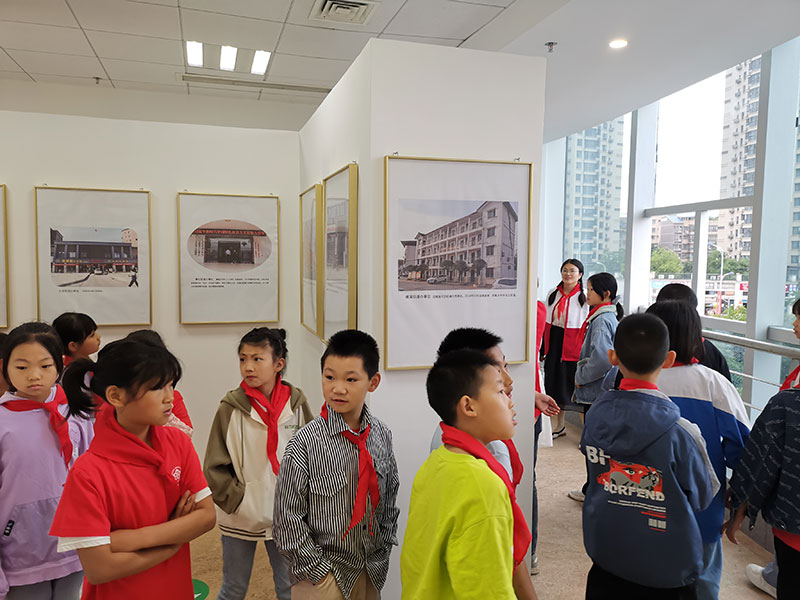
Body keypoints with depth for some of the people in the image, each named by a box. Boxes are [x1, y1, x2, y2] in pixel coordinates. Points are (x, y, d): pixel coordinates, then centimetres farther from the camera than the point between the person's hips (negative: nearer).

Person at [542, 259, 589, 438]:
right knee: (553, 383, 12)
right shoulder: (553, 293, 9)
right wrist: (542, 347, 14)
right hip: (553, 344, 6)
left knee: (575, 385, -2)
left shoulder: (585, 297, -6)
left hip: (573, 346, -5)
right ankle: (558, 426, 28)